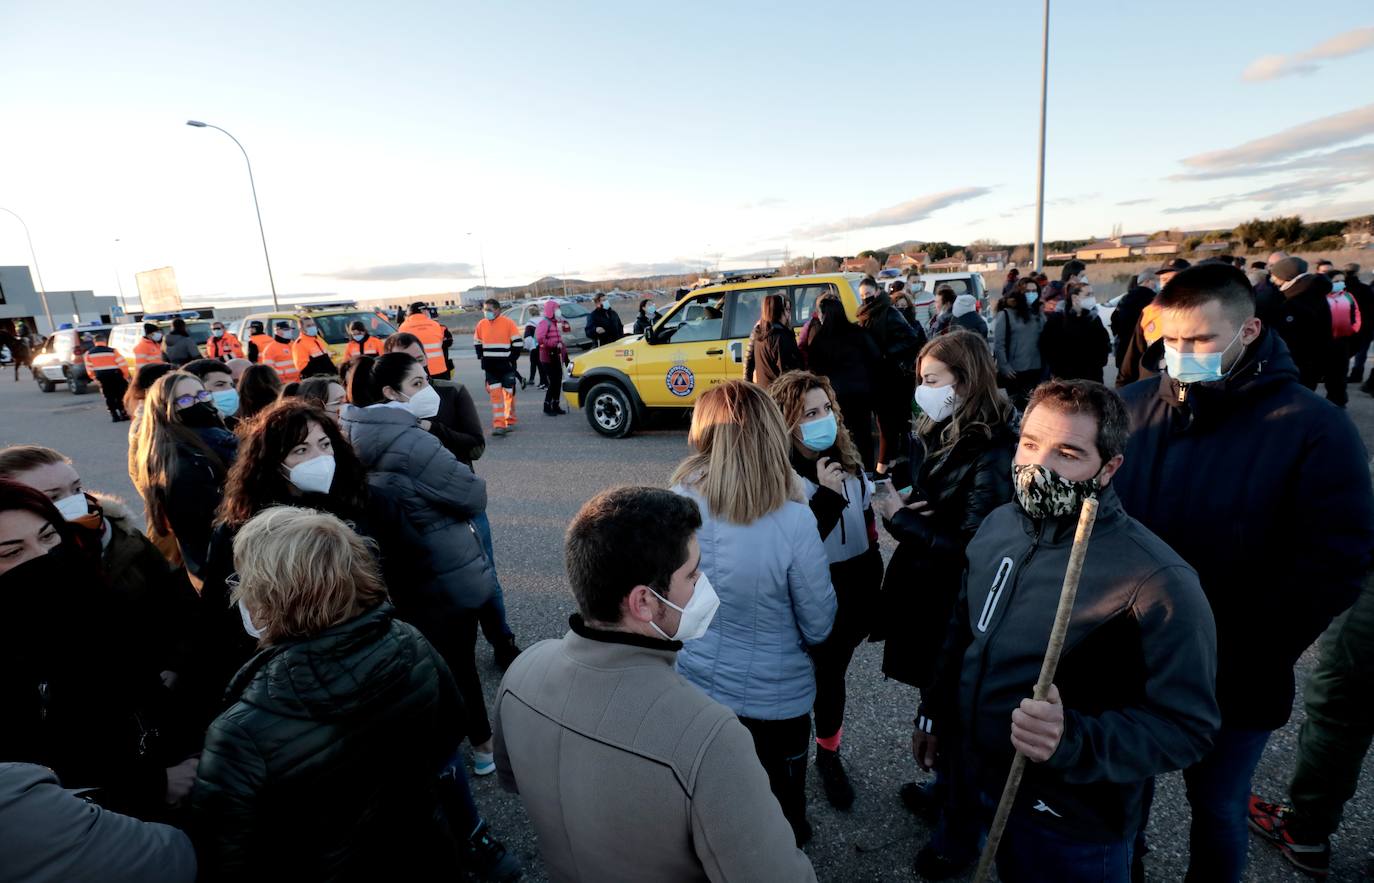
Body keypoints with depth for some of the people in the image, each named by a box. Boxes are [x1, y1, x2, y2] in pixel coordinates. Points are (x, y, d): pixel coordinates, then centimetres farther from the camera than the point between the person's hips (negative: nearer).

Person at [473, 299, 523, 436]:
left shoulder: (508, 323, -10)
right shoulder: (481, 324, 3)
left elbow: (518, 342, -8)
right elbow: (477, 342, 19)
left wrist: (512, 359, -9)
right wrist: (481, 357, 10)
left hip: (506, 366, -3)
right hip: (490, 367, 3)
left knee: (508, 393, 8)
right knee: (495, 394, -2)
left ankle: (510, 421, 23)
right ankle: (499, 425, -3)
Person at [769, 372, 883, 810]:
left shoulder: (848, 460, 0)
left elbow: (867, 532, 8)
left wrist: (873, 601, 11)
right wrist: (826, 494, -32)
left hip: (853, 597, 5)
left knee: (832, 674, 21)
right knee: (822, 677, 11)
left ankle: (829, 756, 44)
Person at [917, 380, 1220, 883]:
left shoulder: (1158, 580, -26)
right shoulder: (998, 524, -5)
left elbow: (1186, 727, -21)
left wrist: (1073, 741, -36)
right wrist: (933, 711, 11)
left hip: (1071, 828, -5)